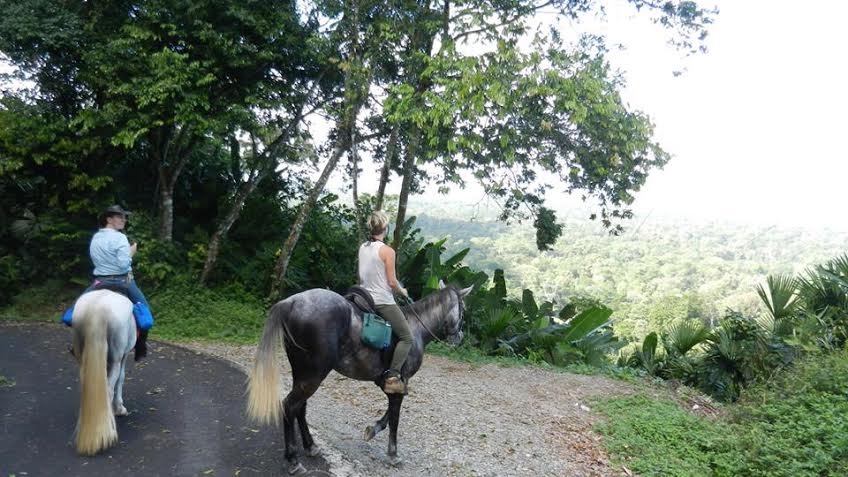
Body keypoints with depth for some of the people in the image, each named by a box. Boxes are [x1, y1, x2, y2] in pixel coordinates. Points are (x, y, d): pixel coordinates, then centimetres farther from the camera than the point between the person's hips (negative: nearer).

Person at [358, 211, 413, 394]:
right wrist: (402, 291, 5)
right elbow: (392, 282, -14)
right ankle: (392, 376, -9)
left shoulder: (362, 248, 6)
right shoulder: (387, 251, -15)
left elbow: (360, 277, 13)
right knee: (407, 338, 2)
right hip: (384, 301, -7)